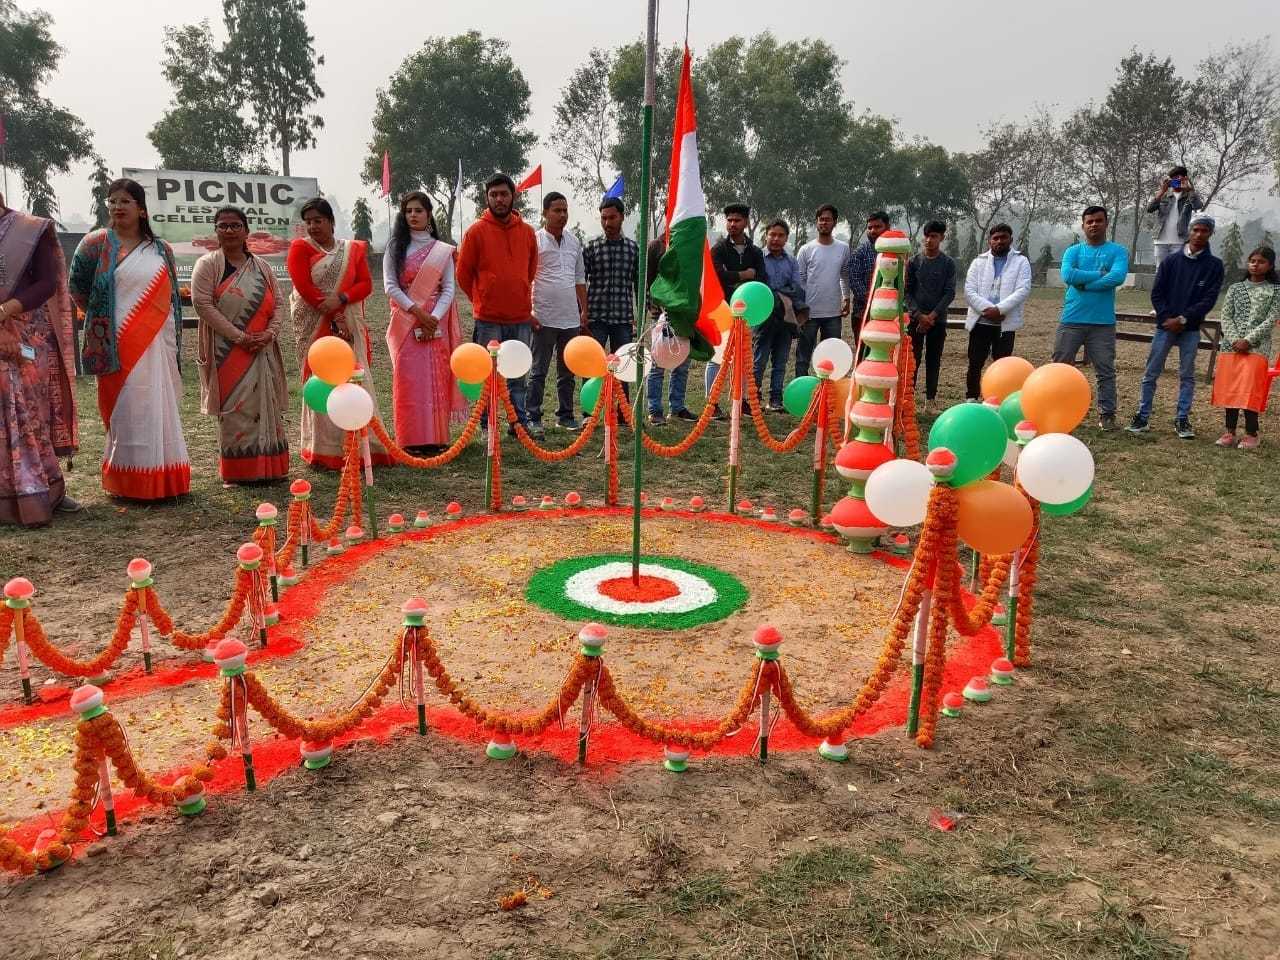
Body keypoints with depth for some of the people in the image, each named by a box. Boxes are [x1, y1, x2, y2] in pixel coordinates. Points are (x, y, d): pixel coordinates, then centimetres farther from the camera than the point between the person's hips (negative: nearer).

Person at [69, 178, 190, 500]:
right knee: (127, 409, -2)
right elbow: (78, 286, 7)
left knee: (159, 408, 6)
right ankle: (131, 482, 5)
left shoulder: (161, 250, 12)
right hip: (119, 344, -3)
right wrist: (102, 318, 7)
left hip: (158, 343, 3)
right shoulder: (96, 243, 2)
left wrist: (174, 341, 11)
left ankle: (162, 478, 14)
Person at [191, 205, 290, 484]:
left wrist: (270, 333, -9)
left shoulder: (261, 266, 13)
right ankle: (238, 471, 4)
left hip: (262, 351, 5)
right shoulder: (208, 264, -1)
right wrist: (239, 337, -17)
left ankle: (267, 467, 15)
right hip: (228, 351, -4)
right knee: (234, 409, -3)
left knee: (265, 406, 6)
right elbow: (202, 303, -11)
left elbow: (280, 303, 10)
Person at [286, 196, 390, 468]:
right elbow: (304, 287, -7)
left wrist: (340, 299, -15)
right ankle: (326, 450, 0)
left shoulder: (353, 249, 12)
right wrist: (334, 318, -14)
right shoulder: (300, 247, 4)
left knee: (356, 382, 1)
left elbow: (366, 284, 3)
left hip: (349, 326, 3)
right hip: (316, 327, -2)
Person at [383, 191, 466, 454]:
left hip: (436, 323, 0)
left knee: (436, 378, -1)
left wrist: (435, 317, -13)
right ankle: (412, 440, -1)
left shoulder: (443, 251, 8)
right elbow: (390, 286, -2)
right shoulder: (395, 248, 7)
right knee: (408, 379, -4)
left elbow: (449, 289, 2)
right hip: (405, 322, 0)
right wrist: (417, 312, -13)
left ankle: (436, 438, 5)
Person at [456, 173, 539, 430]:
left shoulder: (527, 232, 7)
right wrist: (481, 301, 11)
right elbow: (463, 274, 4)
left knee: (517, 375, 11)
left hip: (521, 317, 3)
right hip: (488, 319, -3)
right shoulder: (476, 231, -3)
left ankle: (520, 422, 19)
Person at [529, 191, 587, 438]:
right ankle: (533, 418, 4)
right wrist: (528, 313, -13)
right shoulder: (535, 241, -4)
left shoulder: (574, 242, 13)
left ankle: (565, 415, 22)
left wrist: (584, 311, 13)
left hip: (571, 318, 6)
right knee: (539, 371, -1)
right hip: (544, 318, -5)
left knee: (567, 371, 12)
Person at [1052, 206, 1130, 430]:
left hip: (1103, 323, -1)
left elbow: (1118, 277, -15)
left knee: (1105, 371, 3)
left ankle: (1107, 414, 11)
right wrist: (1100, 274, -11)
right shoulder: (1073, 251, 7)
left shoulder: (1117, 251, 4)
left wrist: (1084, 283, -13)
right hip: (1071, 320, 1)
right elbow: (1068, 275, -12)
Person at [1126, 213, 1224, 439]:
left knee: (1187, 376, 4)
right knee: (1151, 374, 1)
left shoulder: (1214, 265, 2)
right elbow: (1156, 293, 3)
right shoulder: (1171, 261, 5)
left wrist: (1183, 319, -13)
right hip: (1165, 326, 1)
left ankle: (1182, 420, 10)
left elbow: (1209, 299, -4)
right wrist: (1167, 318, -10)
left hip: (1191, 330, -1)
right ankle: (1143, 417, 8)